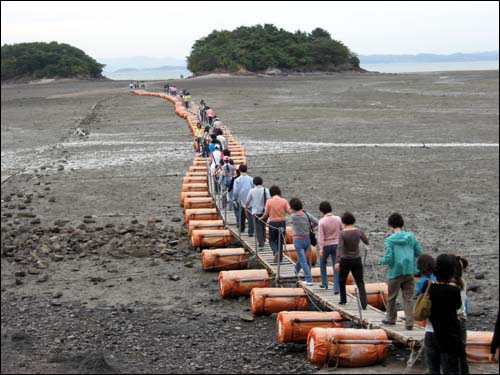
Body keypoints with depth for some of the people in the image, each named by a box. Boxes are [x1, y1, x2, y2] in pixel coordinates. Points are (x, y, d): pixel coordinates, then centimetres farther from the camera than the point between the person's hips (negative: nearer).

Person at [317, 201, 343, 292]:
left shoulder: (322, 221, -14)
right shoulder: (338, 219, -3)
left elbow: (320, 236, -19)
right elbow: (341, 231, 7)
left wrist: (321, 249, -22)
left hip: (326, 245, -2)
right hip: (336, 245, 2)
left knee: (323, 263, 24)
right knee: (336, 267, 3)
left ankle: (324, 283, 29)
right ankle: (336, 288, -4)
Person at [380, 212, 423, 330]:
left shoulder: (390, 240, -9)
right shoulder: (411, 236, 3)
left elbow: (388, 258, -14)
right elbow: (419, 252, 5)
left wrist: (381, 260, 7)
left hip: (395, 272, -3)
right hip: (409, 272, 3)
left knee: (391, 297, 16)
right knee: (408, 298, 6)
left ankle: (391, 319, 30)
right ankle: (409, 322, -2)